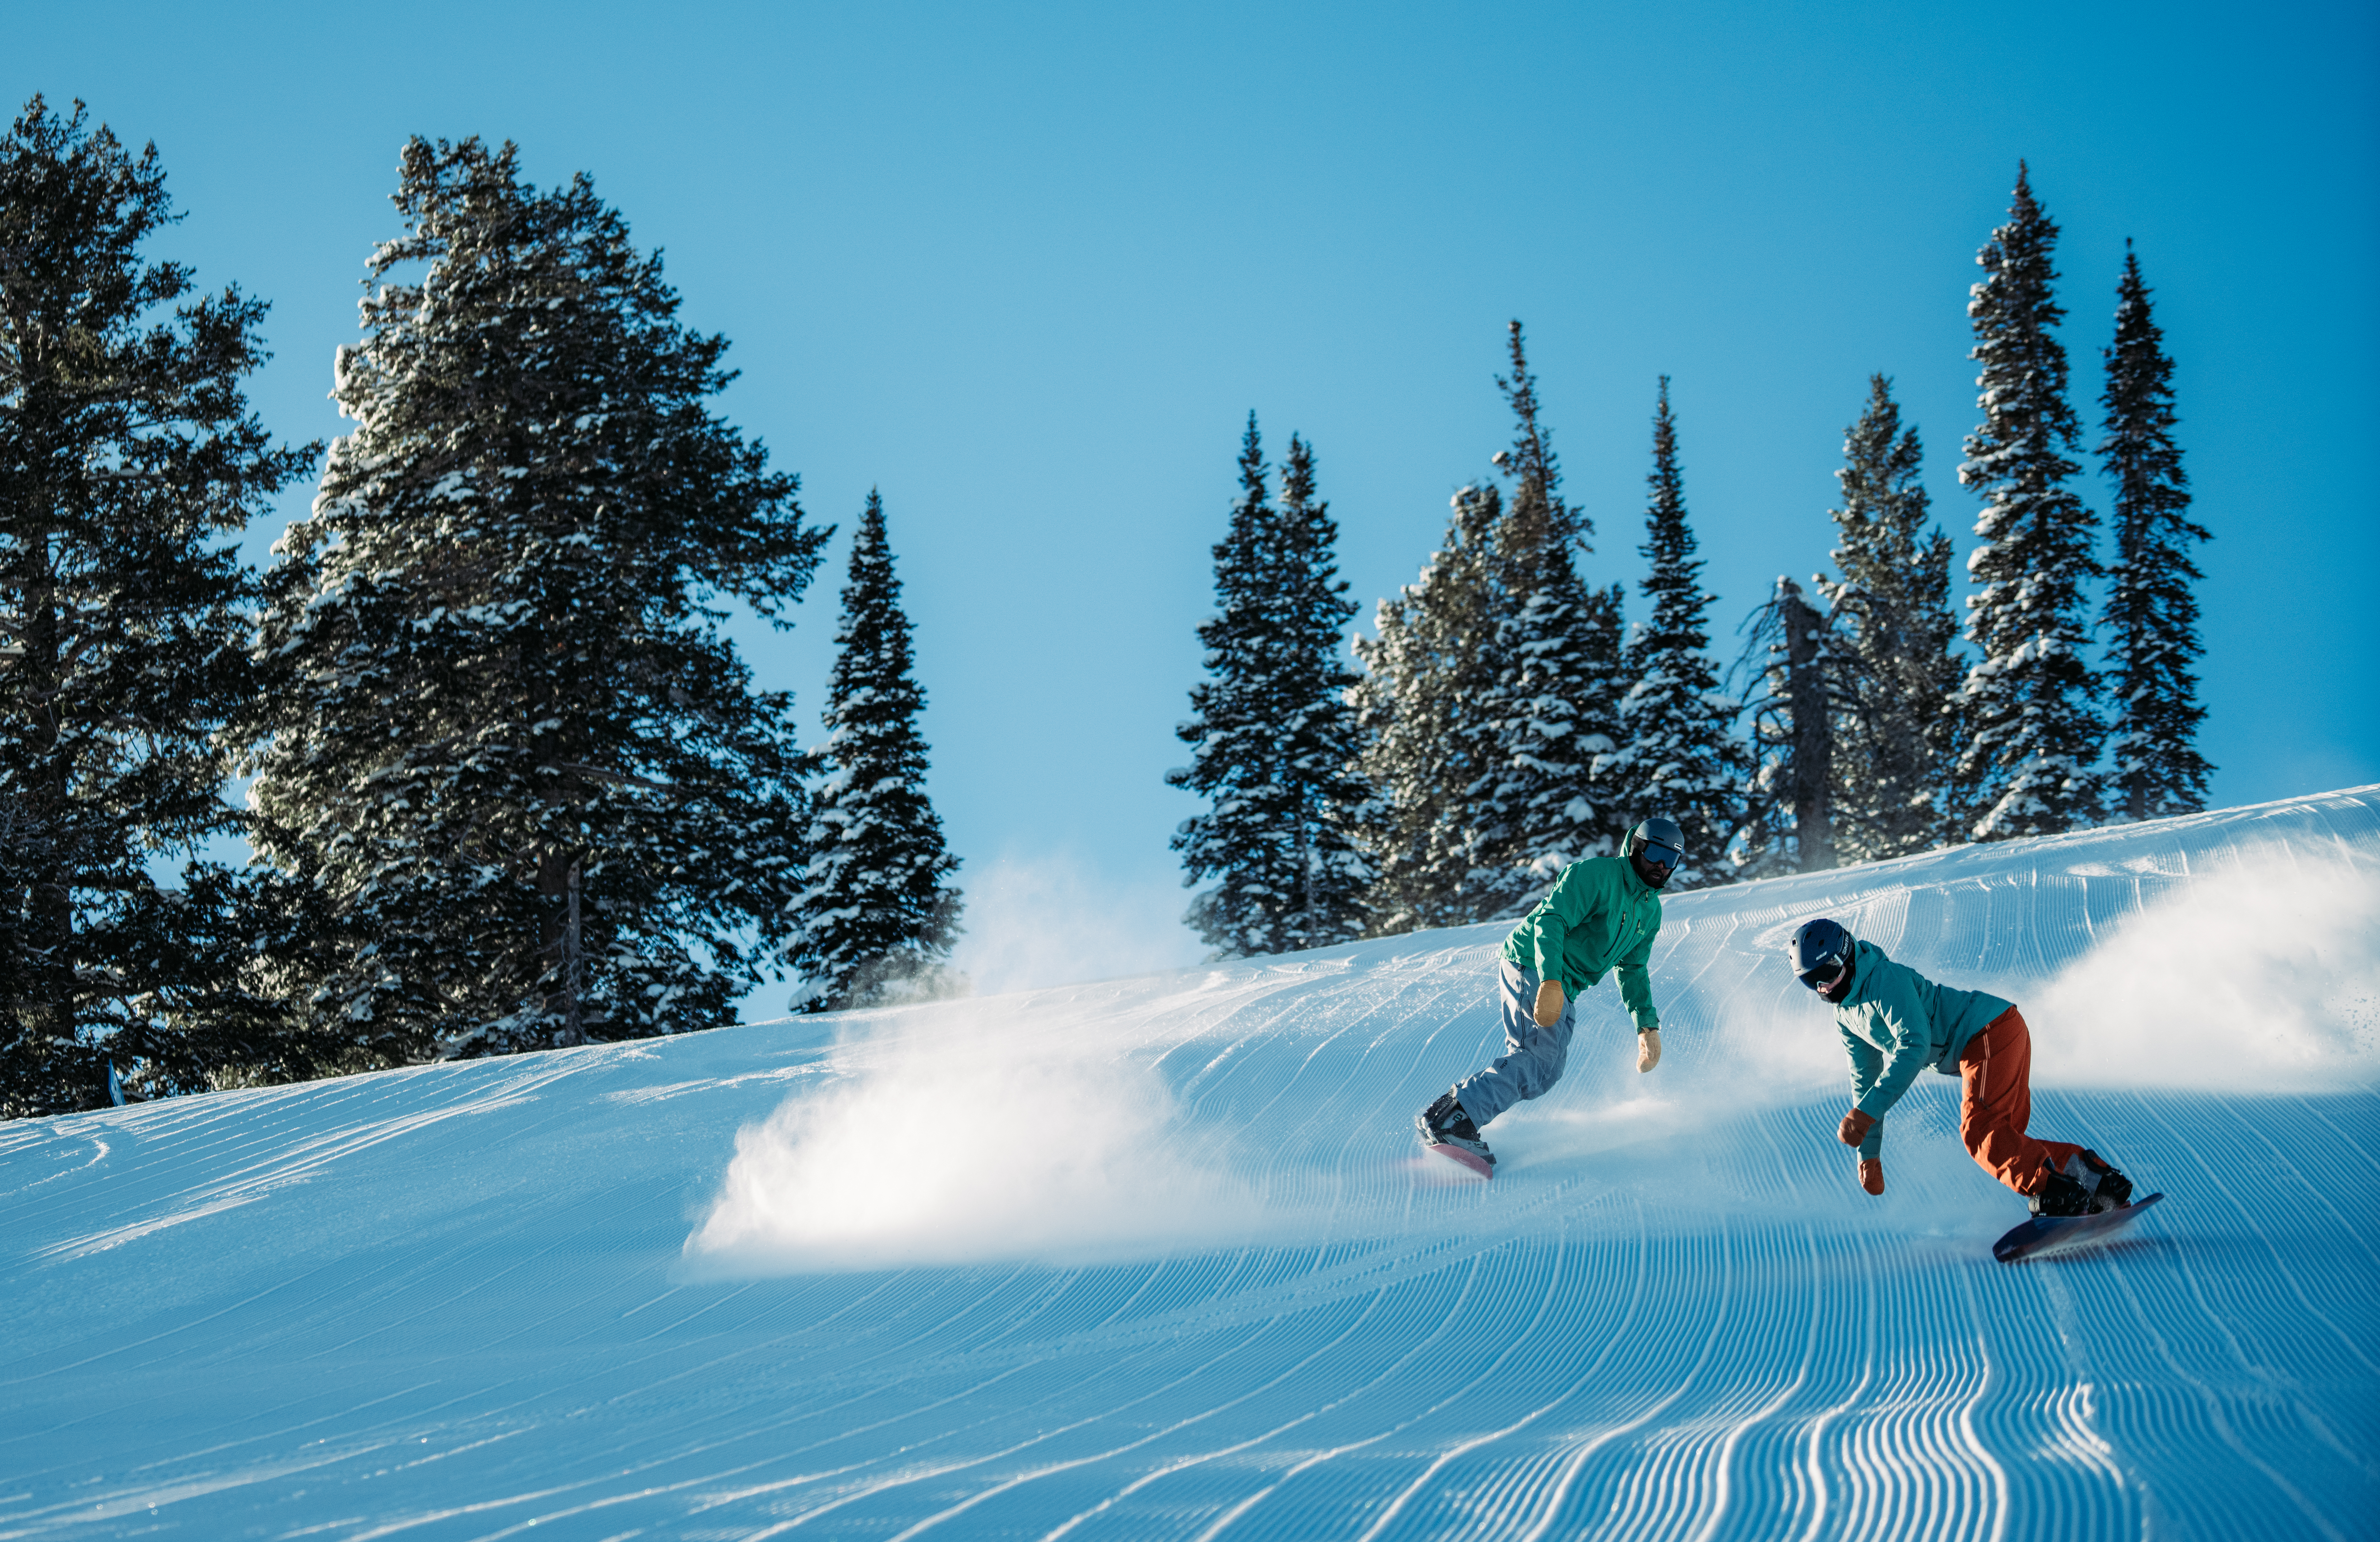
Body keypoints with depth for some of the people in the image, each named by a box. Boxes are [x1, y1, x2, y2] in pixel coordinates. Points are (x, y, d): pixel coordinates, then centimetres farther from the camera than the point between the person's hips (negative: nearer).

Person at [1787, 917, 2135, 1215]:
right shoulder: (1845, 1017, 13)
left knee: (1978, 1131, -21)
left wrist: (1865, 1113, -31)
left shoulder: (1885, 980, -17)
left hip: (1992, 1030, -10)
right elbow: (1865, 1080, 24)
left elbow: (1914, 1047, -27)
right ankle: (2098, 1179, 3)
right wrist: (1869, 1154, 25)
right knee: (2002, 1140, 6)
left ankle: (2056, 1195, -29)